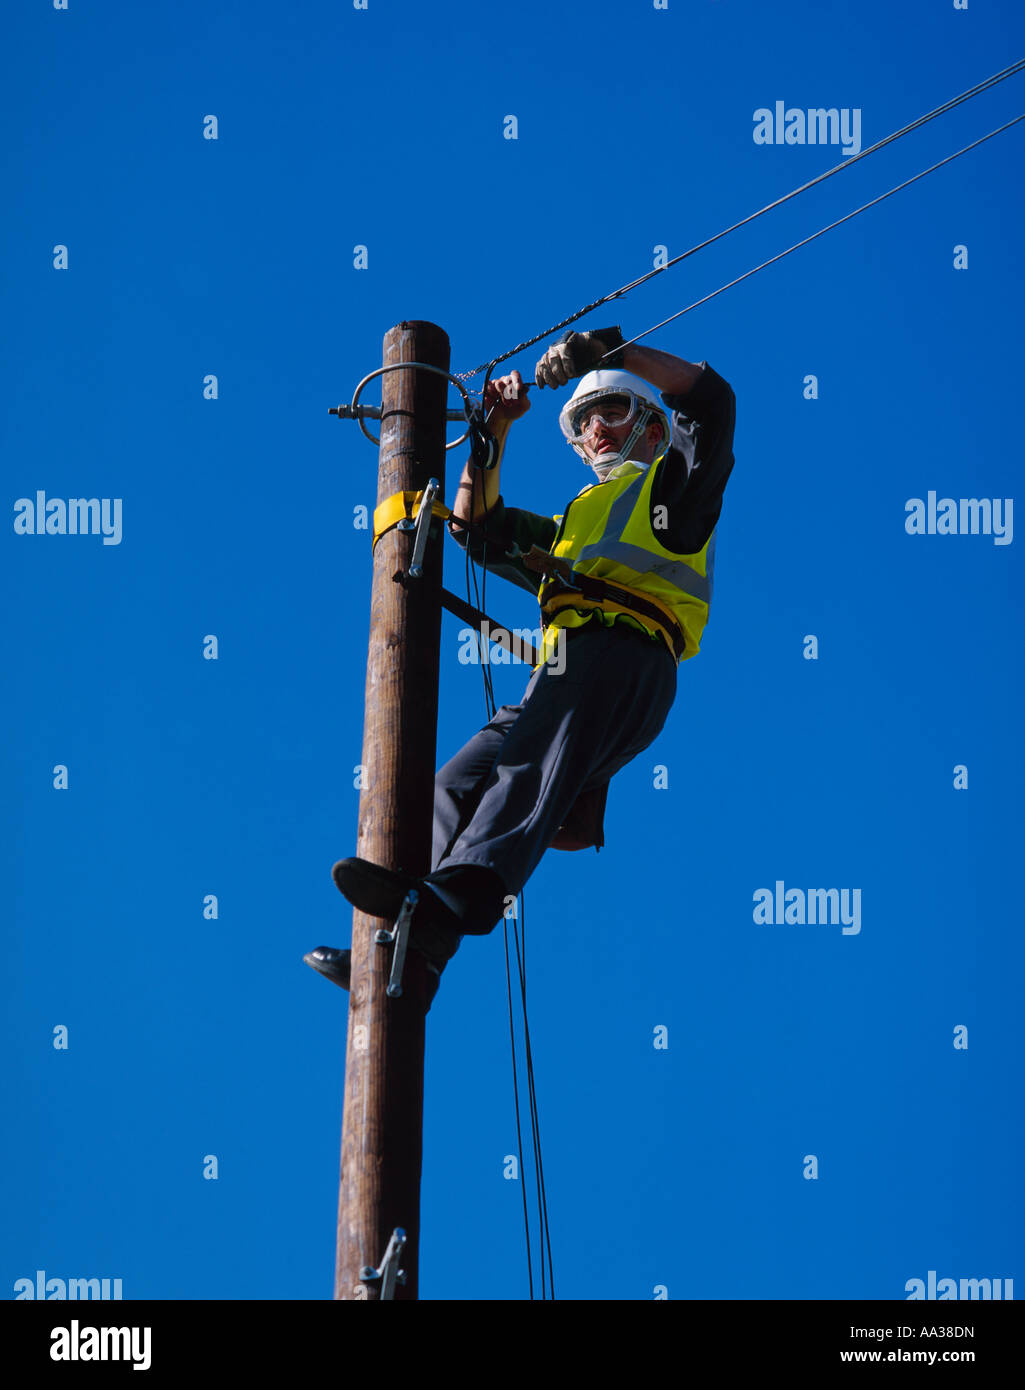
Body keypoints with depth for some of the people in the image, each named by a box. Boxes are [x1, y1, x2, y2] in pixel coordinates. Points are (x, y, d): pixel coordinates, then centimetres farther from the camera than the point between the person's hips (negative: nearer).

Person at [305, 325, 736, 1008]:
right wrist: (496, 432, 32)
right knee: (458, 783, -7)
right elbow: (479, 528, 41)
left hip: (624, 652, -8)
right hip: (563, 675, 8)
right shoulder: (576, 521, 43)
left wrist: (609, 349, 4)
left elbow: (711, 396, 5)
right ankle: (409, 954, -21)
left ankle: (457, 895, -56)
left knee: (531, 763, -31)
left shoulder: (674, 482, 23)